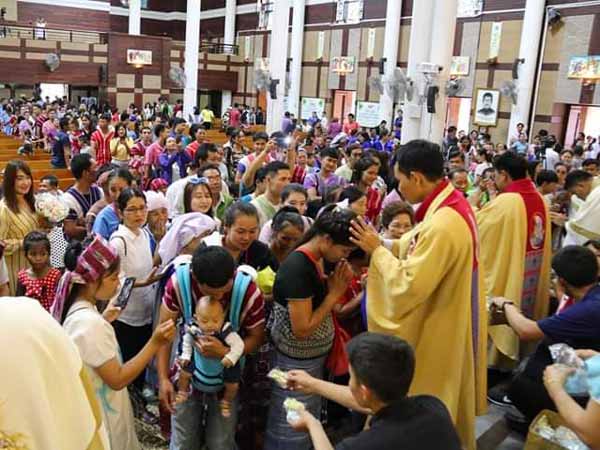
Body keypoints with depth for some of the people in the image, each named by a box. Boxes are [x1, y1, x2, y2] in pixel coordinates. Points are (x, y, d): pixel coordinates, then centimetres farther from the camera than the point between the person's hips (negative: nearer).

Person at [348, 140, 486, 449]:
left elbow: (408, 286, -29)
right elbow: (423, 250, 8)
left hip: (436, 333, -9)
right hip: (444, 322, 9)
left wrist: (377, 251, -18)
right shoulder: (451, 204, 0)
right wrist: (382, 243, -3)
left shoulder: (442, 225, -32)